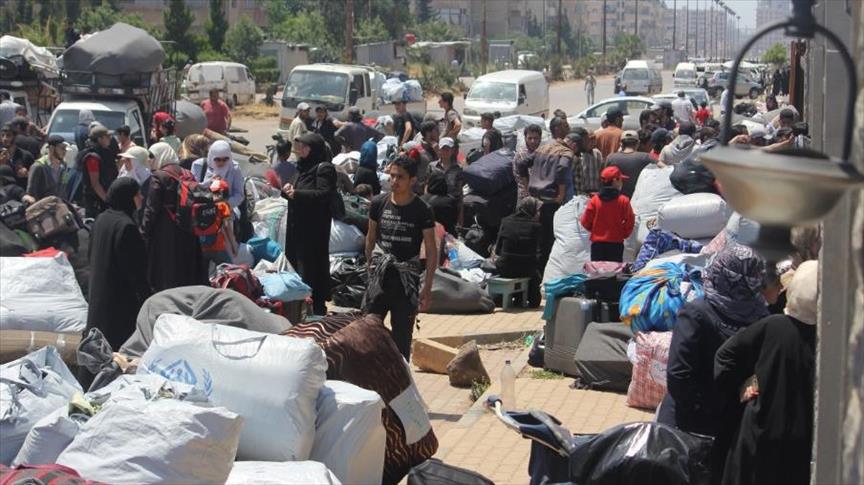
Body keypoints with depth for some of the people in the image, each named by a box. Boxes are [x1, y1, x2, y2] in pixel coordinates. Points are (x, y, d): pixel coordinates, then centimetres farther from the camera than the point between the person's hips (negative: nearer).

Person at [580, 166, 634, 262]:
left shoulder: (595, 200, -3)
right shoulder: (623, 201, -8)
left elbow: (585, 222, 0)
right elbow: (630, 222, -6)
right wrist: (624, 234, 13)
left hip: (597, 243, 2)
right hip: (616, 243, -2)